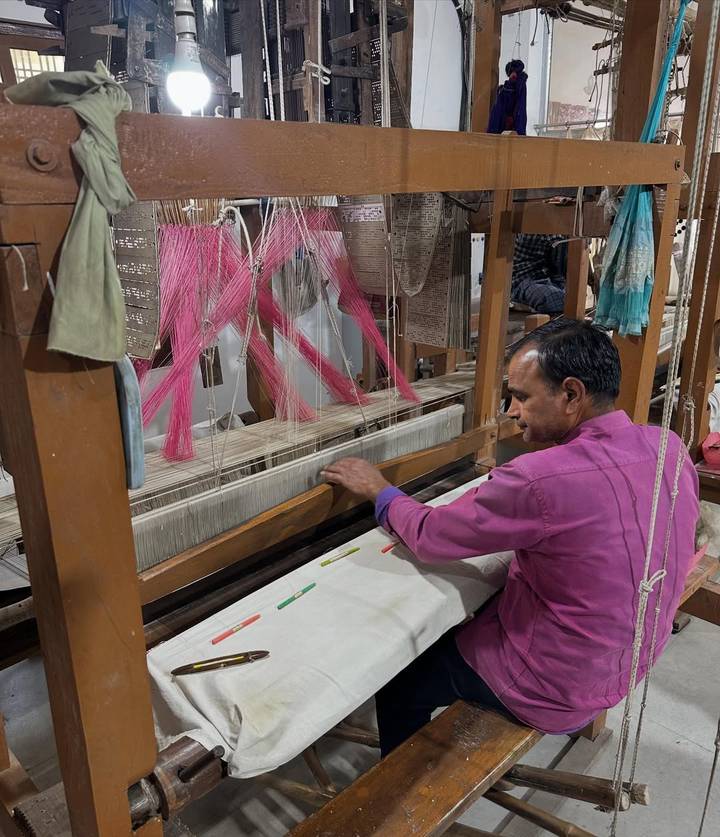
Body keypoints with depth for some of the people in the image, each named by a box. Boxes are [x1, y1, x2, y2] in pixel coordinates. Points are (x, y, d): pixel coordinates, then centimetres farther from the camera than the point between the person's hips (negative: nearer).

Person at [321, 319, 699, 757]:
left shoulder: (542, 481, -34)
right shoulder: (671, 448, -11)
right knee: (465, 610, 27)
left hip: (560, 690, -7)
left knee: (400, 680, 13)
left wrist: (380, 490, -2)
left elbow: (429, 536, -20)